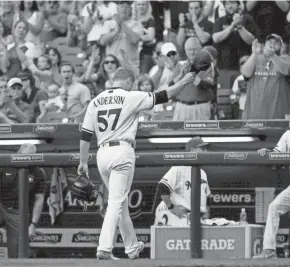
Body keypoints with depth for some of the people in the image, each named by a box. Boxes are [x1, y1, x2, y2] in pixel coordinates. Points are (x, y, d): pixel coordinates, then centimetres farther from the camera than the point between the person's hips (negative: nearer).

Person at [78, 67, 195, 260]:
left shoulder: (96, 101, 11)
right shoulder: (130, 97, -3)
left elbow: (85, 135, 9)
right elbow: (163, 97, -2)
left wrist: (83, 162, 14)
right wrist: (184, 82, 10)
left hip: (102, 154, 6)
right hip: (122, 152, -6)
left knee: (121, 201, 18)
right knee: (116, 202, -8)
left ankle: (132, 247, 27)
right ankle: (104, 249, -20)